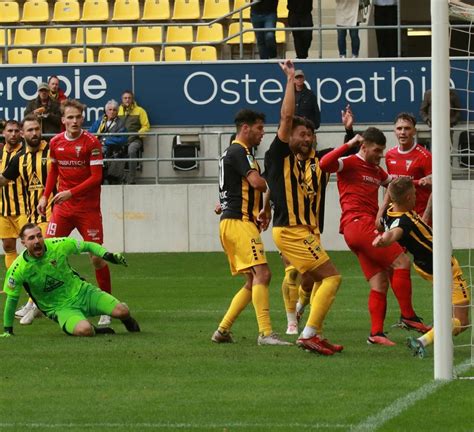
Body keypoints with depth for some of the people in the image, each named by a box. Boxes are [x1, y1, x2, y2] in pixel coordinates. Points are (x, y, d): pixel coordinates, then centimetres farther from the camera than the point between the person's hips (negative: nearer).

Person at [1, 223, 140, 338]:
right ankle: (96, 331, 3)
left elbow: (88, 246, 3)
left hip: (80, 291, 3)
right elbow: (12, 299, -5)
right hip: (60, 308, -3)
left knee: (122, 311, -14)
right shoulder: (18, 269, -16)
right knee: (84, 330, -35)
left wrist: (106, 255, -14)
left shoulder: (58, 246, -11)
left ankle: (128, 323, 25)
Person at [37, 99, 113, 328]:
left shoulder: (91, 142, -10)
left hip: (88, 208, -4)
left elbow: (96, 177, -14)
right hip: (62, 208, 4)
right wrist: (46, 196, 11)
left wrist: (70, 193, -22)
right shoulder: (55, 142, 4)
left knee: (97, 256, -5)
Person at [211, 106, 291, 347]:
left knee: (253, 281, 12)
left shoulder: (232, 152, 23)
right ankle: (265, 333, -26)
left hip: (230, 222, 11)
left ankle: (223, 330, 12)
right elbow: (256, 182, -21)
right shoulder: (239, 151, -10)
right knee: (261, 273, -18)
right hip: (239, 221, -11)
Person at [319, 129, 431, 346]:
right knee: (401, 261, -14)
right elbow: (324, 164, -21)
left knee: (380, 283, 2)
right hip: (357, 223, -9)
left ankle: (376, 333, 0)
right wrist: (349, 144, -21)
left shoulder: (376, 170, 23)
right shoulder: (349, 163, -2)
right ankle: (408, 316, -9)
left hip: (368, 226, 9)